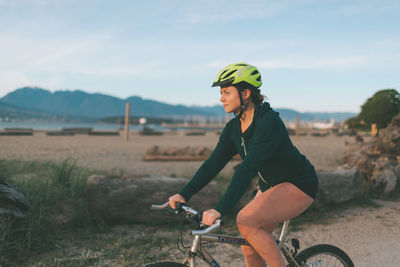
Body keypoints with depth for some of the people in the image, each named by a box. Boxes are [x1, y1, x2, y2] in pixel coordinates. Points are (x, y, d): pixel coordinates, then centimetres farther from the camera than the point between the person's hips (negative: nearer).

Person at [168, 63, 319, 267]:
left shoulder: (269, 122, -27)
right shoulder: (233, 128, -2)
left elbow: (248, 168, -36)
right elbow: (213, 163, -4)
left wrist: (220, 209, -42)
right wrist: (183, 194, -14)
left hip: (298, 185, -8)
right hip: (270, 186, 8)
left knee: (245, 221, -26)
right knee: (249, 249, 3)